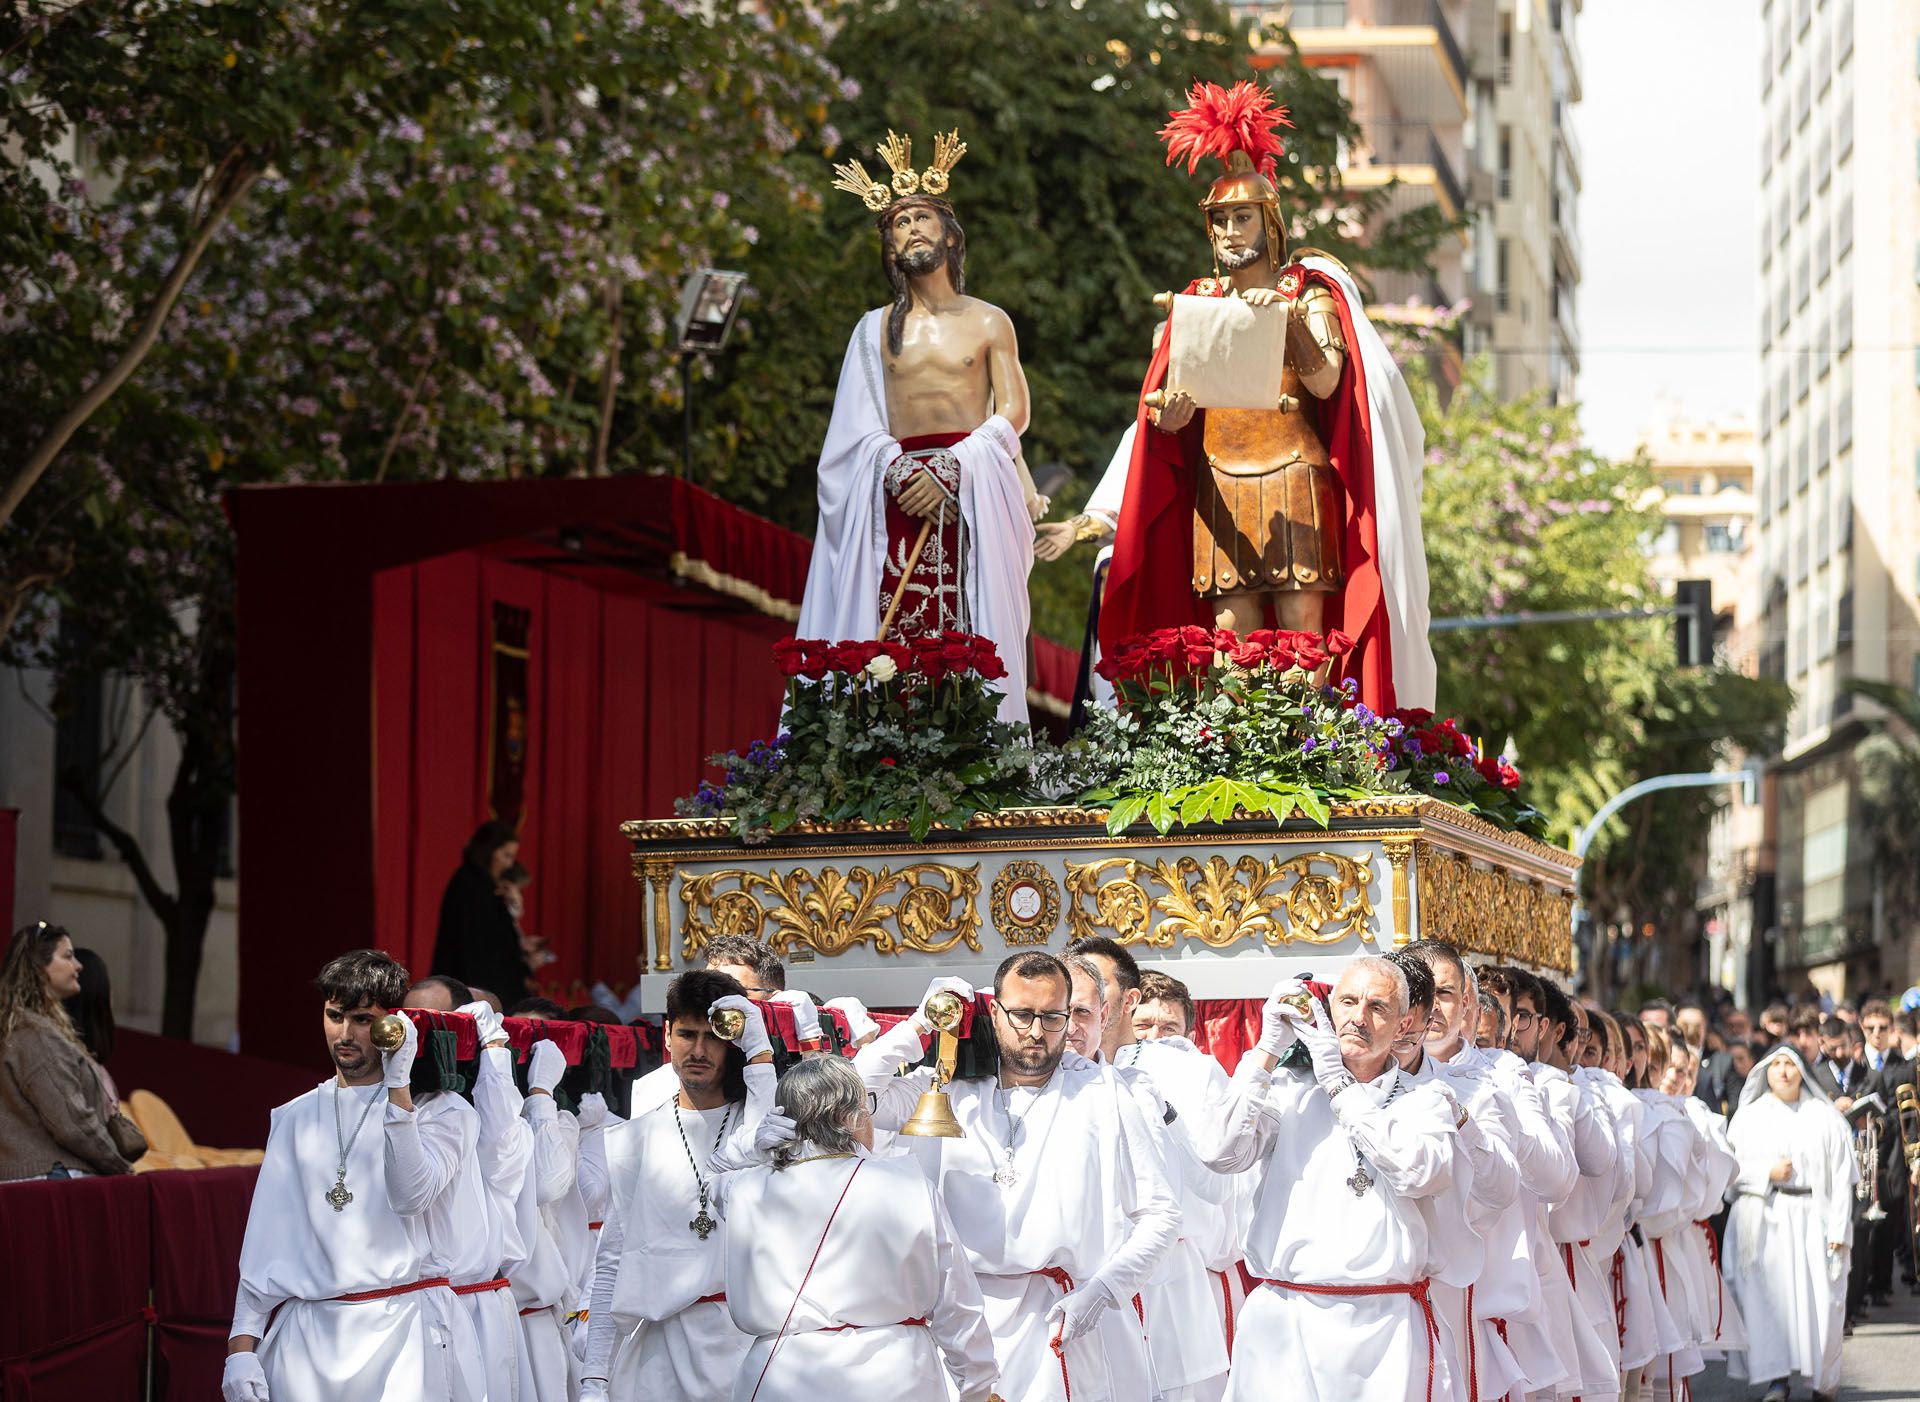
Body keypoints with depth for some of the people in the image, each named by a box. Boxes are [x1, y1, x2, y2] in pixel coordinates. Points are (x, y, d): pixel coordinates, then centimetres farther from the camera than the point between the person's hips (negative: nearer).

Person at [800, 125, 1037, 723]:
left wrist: (951, 471, -11)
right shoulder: (876, 328, 17)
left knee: (969, 636, -11)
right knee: (892, 638, -11)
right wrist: (901, 473, -11)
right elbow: (859, 427, 9)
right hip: (897, 492, 1)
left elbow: (1012, 416, 4)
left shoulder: (987, 322, 12)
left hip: (973, 495, -1)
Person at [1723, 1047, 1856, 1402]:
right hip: (1763, 1220, 1)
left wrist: (1839, 1228, -5)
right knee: (1769, 1295, -8)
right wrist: (1767, 1172, -8)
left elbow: (1841, 1176, 3)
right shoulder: (1748, 1116, 12)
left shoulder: (1824, 1117, 8)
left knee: (1819, 1296, -7)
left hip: (1812, 1217, -1)